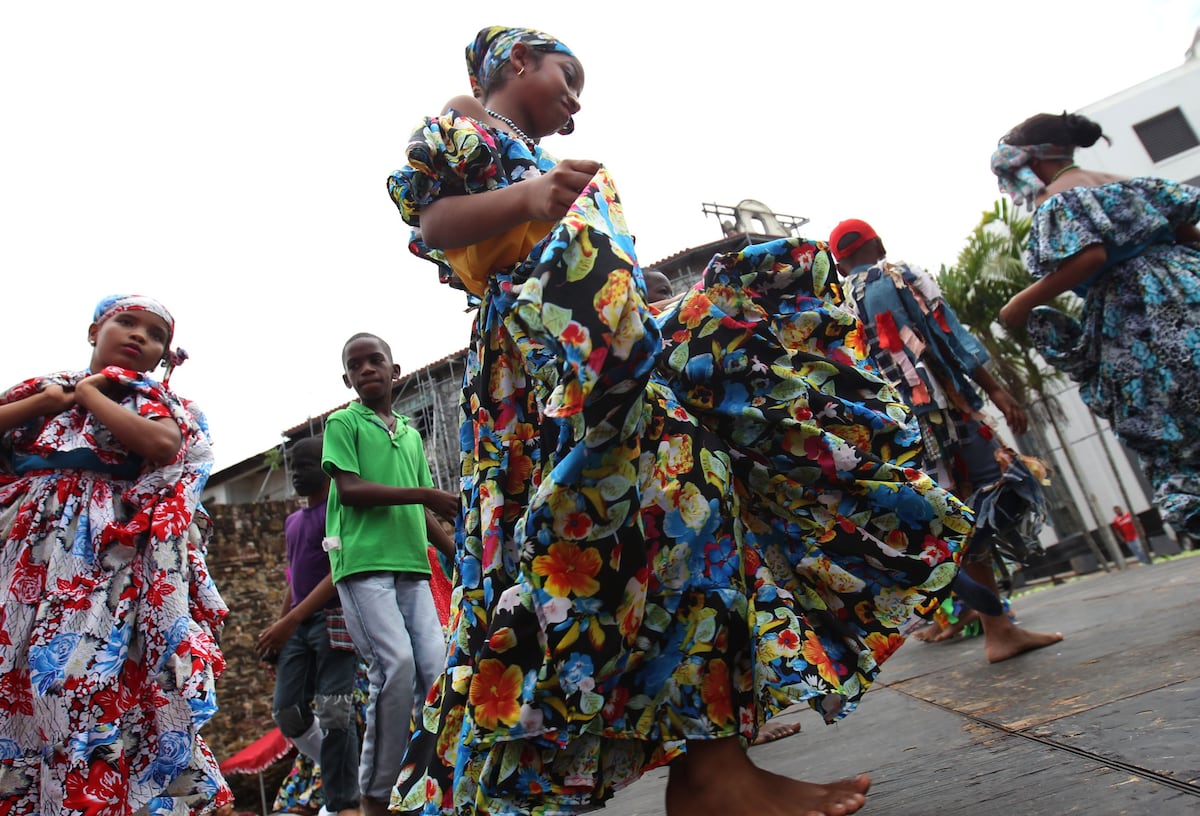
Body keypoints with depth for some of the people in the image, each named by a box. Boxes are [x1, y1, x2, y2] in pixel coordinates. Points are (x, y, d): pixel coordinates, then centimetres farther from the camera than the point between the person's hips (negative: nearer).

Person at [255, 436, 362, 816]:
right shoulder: (293, 521, 20)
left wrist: (290, 620, -19)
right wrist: (279, 629, 18)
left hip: (333, 618, -8)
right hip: (297, 625, 8)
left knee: (333, 711, -10)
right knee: (287, 712, 5)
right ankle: (342, 780, 23)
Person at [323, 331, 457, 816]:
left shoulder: (411, 436, 22)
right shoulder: (343, 423, 6)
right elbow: (349, 490, -8)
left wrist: (460, 554, 14)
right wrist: (423, 493, -14)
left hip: (411, 567, 5)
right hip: (363, 563, -5)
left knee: (435, 667, -6)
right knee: (396, 663, -17)